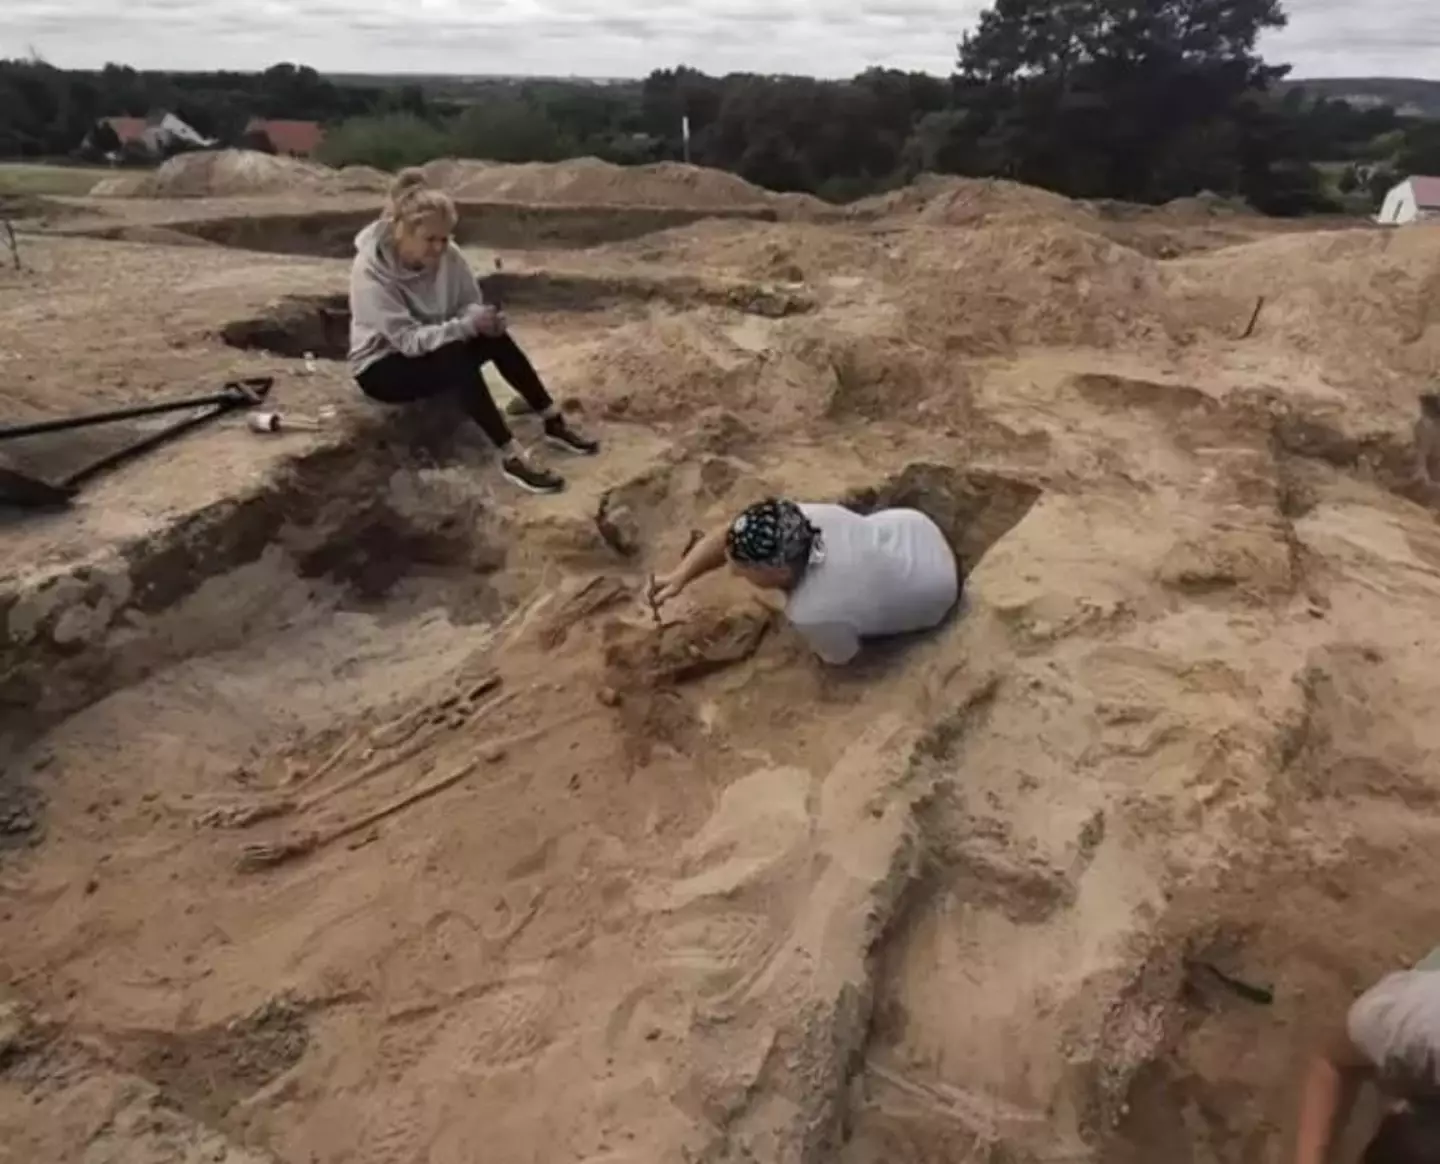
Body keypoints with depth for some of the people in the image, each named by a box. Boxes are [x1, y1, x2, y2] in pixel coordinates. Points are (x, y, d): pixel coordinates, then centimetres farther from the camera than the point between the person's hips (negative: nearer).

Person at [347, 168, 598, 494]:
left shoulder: (447, 254, -11)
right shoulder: (370, 271, -26)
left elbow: (470, 305, -3)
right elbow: (408, 339, -30)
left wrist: (483, 319, -27)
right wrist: (468, 324, -39)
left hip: (435, 351, 6)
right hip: (380, 367, -5)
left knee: (495, 336, -21)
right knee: (456, 356, -34)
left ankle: (554, 422, -15)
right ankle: (511, 458, -34)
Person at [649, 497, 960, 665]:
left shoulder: (814, 614, -42)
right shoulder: (797, 520, -27)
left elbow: (841, 658, -19)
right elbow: (725, 538, -13)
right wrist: (679, 577, -22)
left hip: (935, 590, -4)